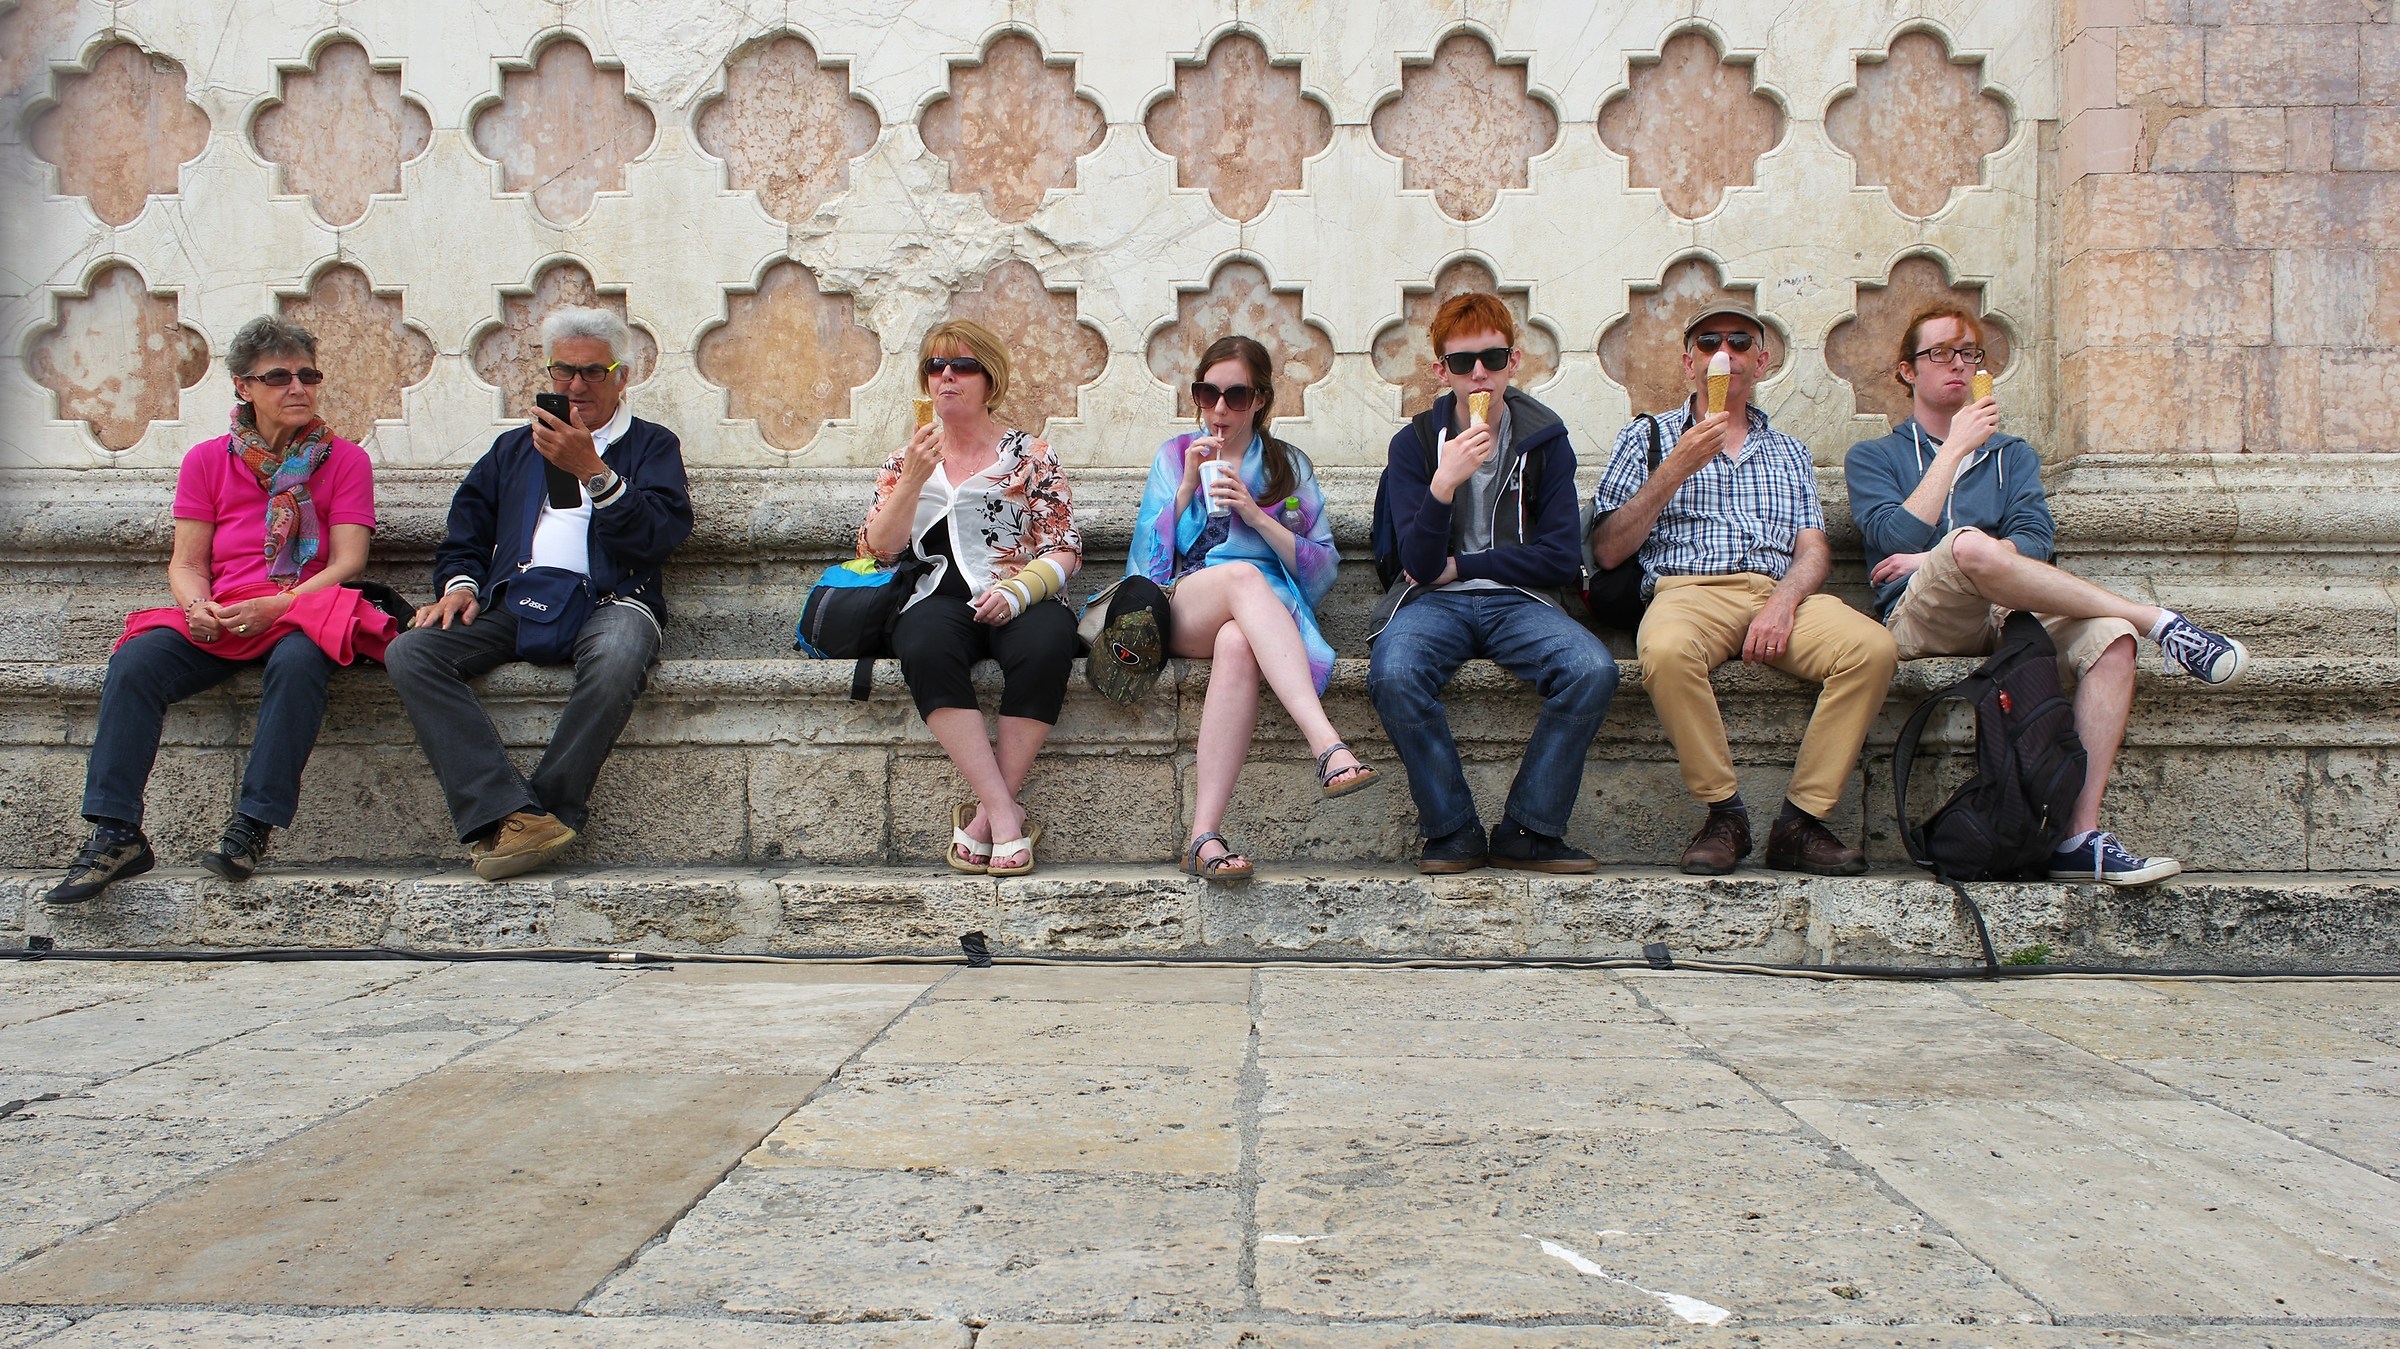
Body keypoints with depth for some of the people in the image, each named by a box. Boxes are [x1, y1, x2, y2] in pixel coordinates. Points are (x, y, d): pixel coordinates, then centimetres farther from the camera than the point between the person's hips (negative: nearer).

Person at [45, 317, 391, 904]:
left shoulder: (344, 460, 6)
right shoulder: (207, 460, 14)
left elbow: (347, 561, -3)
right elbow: (186, 563, 10)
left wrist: (276, 605, -18)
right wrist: (196, 606, -14)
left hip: (302, 613, -3)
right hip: (216, 621, 3)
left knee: (298, 660, -37)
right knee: (135, 661, -25)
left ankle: (253, 825, -33)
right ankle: (116, 834, -25)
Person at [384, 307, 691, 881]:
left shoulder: (652, 445, 17)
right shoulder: (514, 448, 30)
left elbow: (659, 534, -2)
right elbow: (465, 535, 25)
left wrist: (593, 472, -12)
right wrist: (460, 583, 4)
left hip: (605, 598, -4)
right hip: (513, 600, 4)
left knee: (616, 661, -40)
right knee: (410, 652, -25)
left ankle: (547, 811, -28)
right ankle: (509, 812, -35)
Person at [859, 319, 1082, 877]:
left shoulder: (1030, 456, 14)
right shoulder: (906, 460, 21)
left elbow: (1063, 549, 5)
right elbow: (878, 548, 8)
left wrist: (1017, 591, -14)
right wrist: (915, 478, -4)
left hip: (1019, 601, -1)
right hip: (940, 600, 1)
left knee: (1046, 644, -37)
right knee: (925, 647, -36)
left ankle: (985, 817, -30)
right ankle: (1005, 815, -36)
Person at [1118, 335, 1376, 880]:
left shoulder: (1290, 466, 19)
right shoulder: (1174, 456, 20)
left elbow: (1323, 569, 7)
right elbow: (1145, 558, 10)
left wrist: (1256, 514, -5)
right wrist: (1187, 487, 0)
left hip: (1267, 612, 0)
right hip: (1178, 611, 0)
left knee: (1238, 646, -40)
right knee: (1242, 574, -38)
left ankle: (1204, 837, -48)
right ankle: (1329, 747, -53)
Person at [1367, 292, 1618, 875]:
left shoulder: (1545, 440, 7)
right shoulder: (1414, 443, 4)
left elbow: (1562, 557, 2)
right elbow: (1420, 563, -7)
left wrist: (1461, 565, -2)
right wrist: (1444, 482, -24)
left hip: (1520, 602, 1)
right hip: (1435, 603, -1)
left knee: (1593, 669, -31)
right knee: (1392, 674, -35)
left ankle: (1526, 831, -15)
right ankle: (1455, 831, -16)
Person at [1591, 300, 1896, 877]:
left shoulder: (1789, 452, 28)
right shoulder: (1647, 438, 19)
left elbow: (1813, 550, 13)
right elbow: (1607, 552, 6)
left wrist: (1784, 601, -10)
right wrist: (1675, 470, -3)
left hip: (1780, 596, 3)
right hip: (1688, 590, -3)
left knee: (1872, 646, -28)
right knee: (1667, 650, -39)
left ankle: (1801, 821, -20)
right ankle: (1724, 813, -20)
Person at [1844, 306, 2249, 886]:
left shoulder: (2012, 454, 29)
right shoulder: (1873, 457, 20)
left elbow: (2034, 544, 8)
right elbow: (1896, 541, -2)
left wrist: (1935, 558, -6)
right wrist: (1955, 450, 0)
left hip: (2008, 614, 4)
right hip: (1920, 619, -4)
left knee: (2111, 638, -29)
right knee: (1968, 544, -38)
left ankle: (2081, 837, -35)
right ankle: (2159, 621, -26)